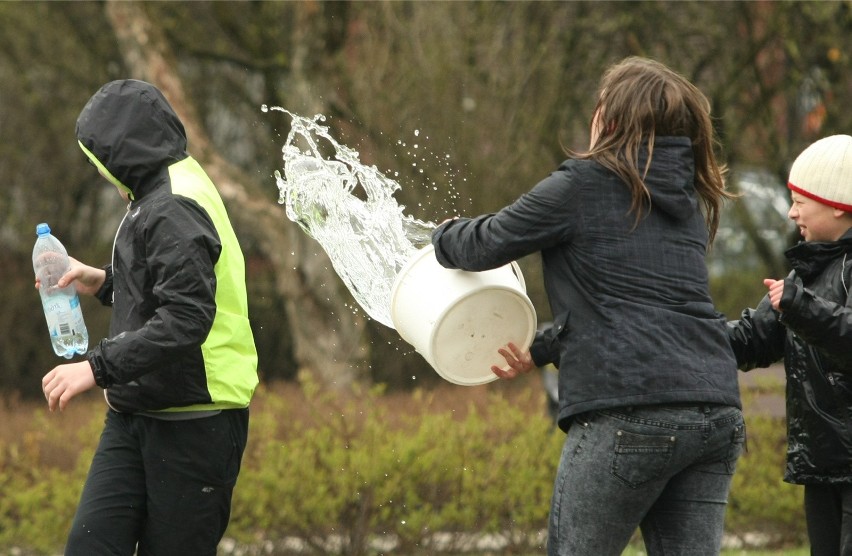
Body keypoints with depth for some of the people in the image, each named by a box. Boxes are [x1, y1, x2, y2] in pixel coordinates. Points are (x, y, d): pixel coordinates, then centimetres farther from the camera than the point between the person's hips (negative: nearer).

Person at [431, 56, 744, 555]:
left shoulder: (583, 184, 0)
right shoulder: (691, 200, 21)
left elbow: (485, 246, 7)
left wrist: (444, 234, 30)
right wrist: (542, 351, 36)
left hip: (631, 414, -6)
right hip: (718, 411, 6)